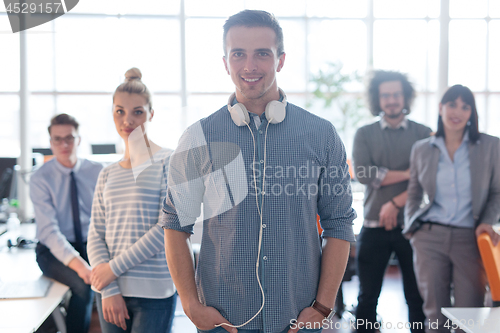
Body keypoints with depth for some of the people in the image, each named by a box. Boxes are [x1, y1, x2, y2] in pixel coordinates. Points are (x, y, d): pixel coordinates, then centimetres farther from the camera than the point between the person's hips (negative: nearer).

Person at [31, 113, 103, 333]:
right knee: (83, 283, -32)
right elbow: (49, 231, -16)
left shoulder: (97, 172, 2)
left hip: (91, 244, 3)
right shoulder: (40, 179, -7)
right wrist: (78, 264, -32)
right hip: (54, 250, -2)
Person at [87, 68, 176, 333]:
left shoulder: (168, 162, -3)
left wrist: (115, 267, -10)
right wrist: (109, 290, -7)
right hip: (110, 292, 4)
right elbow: (96, 235, 6)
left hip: (153, 292, -4)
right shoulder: (108, 174, 11)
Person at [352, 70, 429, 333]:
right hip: (374, 227, 1)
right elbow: (362, 173, -9)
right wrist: (407, 173, -9)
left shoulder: (424, 134, 6)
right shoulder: (364, 134, 7)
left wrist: (396, 204, -14)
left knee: (417, 298, 5)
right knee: (367, 298, 6)